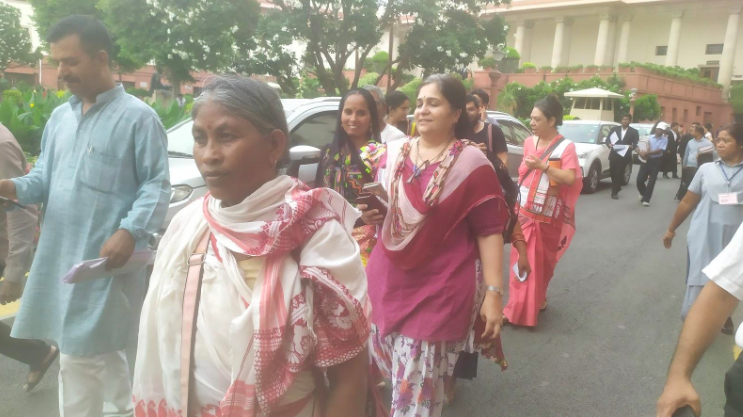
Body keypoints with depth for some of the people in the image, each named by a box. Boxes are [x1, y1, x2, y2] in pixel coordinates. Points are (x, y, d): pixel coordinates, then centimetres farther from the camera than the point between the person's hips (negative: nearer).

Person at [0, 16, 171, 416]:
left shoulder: (137, 116, -7)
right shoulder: (60, 117, 15)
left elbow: (157, 184, -11)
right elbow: (45, 176, 18)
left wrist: (130, 231, -24)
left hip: (106, 259, -7)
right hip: (59, 255, 7)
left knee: (81, 354, -1)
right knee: (102, 349, 19)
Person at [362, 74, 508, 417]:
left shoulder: (472, 163, -8)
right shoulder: (394, 153, 6)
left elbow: (489, 231, -8)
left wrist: (493, 292, -13)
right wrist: (371, 214, -1)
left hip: (439, 291, -5)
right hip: (387, 284, 5)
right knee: (388, 375, 16)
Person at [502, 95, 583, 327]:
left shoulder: (566, 146, -11)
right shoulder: (529, 142, 5)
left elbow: (570, 178, -19)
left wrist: (543, 166, -25)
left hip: (547, 215, -4)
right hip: (524, 211, 4)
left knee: (542, 260, 7)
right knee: (522, 259, 6)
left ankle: (537, 300, 21)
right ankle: (519, 306, 16)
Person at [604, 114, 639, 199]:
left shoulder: (634, 132, 5)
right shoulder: (615, 129, 10)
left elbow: (636, 144, 0)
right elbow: (607, 139, 4)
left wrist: (631, 146, -23)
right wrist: (609, 144, -18)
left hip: (624, 156, -2)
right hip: (614, 155, 2)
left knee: (619, 174, -5)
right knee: (613, 173, 8)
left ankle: (615, 192, 2)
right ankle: (616, 188, 31)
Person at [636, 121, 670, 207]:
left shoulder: (664, 139, -3)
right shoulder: (649, 137, 4)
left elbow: (659, 150, -14)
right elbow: (643, 147, -3)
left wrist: (647, 153, -23)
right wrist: (643, 153, -25)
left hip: (656, 161, -2)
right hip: (646, 160, 2)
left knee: (651, 181, -2)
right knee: (640, 179, -1)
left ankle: (646, 199, 6)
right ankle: (643, 193, 28)